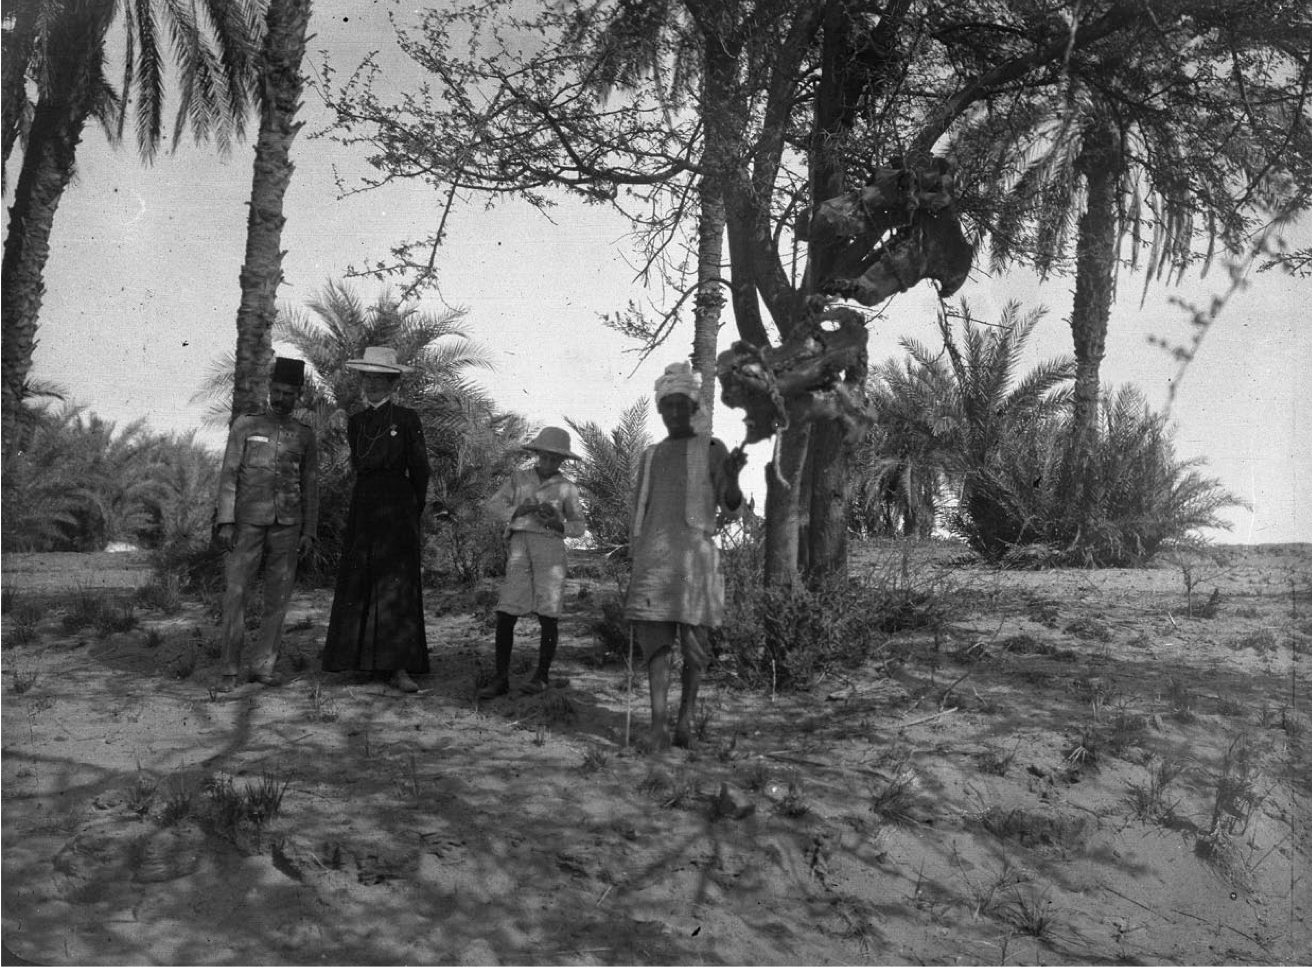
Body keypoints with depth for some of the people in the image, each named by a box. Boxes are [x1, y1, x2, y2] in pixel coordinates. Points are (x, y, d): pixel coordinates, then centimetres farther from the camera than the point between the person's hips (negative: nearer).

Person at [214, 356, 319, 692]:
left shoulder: (305, 435, 9)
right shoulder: (245, 425, 3)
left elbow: (310, 487, 10)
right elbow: (228, 475, -2)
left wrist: (309, 533, 3)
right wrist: (225, 522, -11)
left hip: (287, 525, 2)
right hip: (248, 522, -2)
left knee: (278, 597, 3)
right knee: (236, 594, -5)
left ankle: (263, 665, 11)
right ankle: (230, 670, 3)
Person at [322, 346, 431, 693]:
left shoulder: (407, 420, -1)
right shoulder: (356, 422, 13)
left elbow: (420, 469, 3)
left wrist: (413, 513, 9)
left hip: (397, 507, -5)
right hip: (362, 505, 5)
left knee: (397, 584, -7)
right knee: (357, 583, 4)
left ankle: (398, 667, -10)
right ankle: (362, 657, 12)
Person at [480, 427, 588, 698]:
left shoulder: (567, 488, 8)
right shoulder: (519, 478, 13)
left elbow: (579, 526, 12)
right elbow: (493, 504, 9)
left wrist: (558, 524, -8)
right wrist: (518, 510, -8)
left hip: (550, 547, -1)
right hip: (520, 546, 1)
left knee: (548, 615, -2)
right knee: (505, 614, -5)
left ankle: (542, 676, 9)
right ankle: (500, 678, 0)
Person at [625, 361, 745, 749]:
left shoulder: (712, 450, 7)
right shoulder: (650, 456, 20)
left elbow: (732, 509, 0)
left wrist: (732, 476, -20)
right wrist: (634, 565, 16)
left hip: (695, 553, -3)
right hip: (653, 554, 3)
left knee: (693, 638, -3)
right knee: (655, 637, -9)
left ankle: (686, 712, 16)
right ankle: (658, 723, -14)